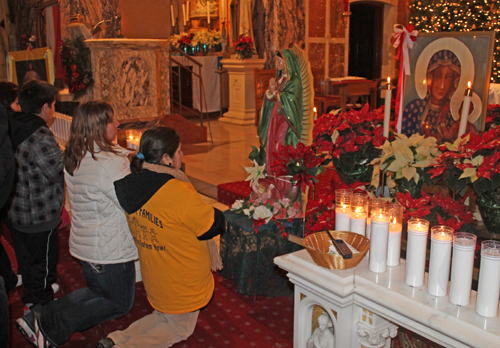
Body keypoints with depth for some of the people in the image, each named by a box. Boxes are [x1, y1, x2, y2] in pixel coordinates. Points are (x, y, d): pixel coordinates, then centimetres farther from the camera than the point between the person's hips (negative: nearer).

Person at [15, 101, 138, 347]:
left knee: (96, 291, 29)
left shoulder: (72, 158, 1)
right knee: (120, 303, 14)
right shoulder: (110, 163, -26)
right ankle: (56, 327, 3)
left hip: (83, 244, 8)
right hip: (111, 250, -8)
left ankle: (40, 316, 16)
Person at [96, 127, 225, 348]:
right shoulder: (178, 193, -32)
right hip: (182, 284, -7)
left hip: (154, 278, 7)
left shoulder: (131, 185, -7)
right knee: (180, 329, 20)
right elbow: (216, 225, -21)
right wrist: (205, 211, -2)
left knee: (163, 317, 32)